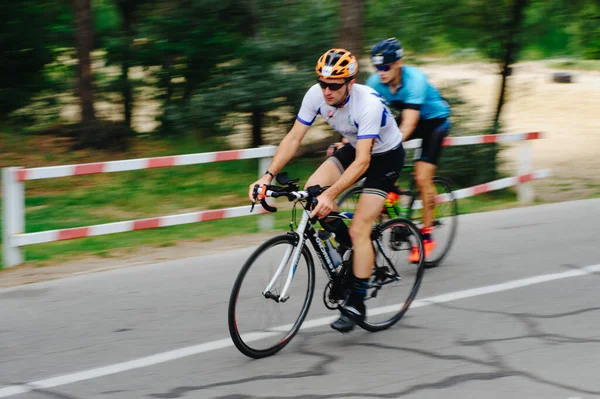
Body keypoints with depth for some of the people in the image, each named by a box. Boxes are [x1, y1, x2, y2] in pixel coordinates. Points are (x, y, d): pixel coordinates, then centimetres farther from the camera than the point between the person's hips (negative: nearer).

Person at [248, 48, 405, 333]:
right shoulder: (316, 95, -20)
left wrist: (331, 195, -49)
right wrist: (268, 176, -25)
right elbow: (293, 138, -14)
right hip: (354, 148, 6)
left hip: (386, 155, -6)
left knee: (359, 229, -16)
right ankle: (347, 250, 4)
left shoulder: (368, 104, -36)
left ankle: (355, 304, -5)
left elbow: (362, 162, -40)